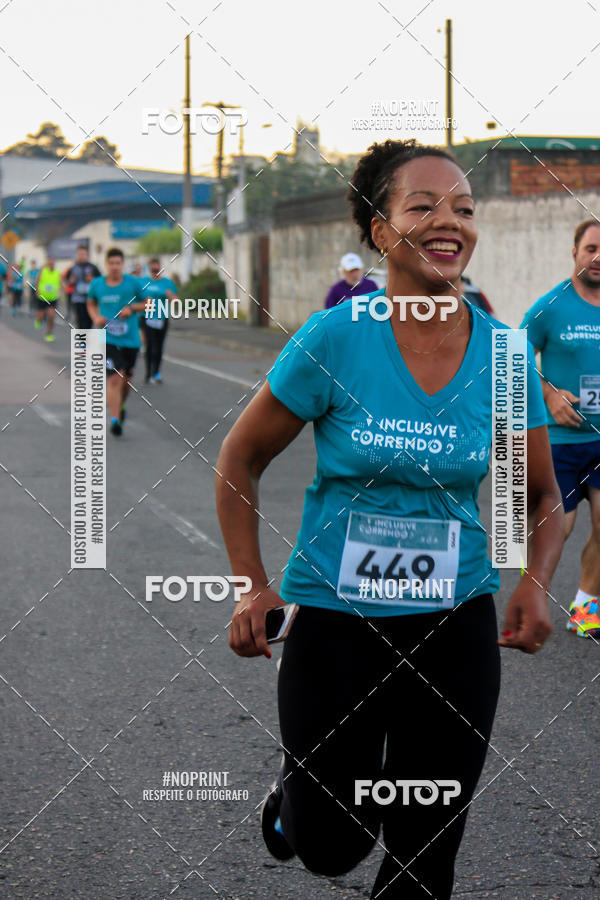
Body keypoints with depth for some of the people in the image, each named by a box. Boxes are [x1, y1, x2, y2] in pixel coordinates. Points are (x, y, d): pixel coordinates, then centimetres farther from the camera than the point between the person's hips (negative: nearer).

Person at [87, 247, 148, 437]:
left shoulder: (133, 283, -3)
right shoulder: (97, 284, 1)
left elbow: (147, 303, 6)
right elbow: (91, 303, 19)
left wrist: (132, 308, -12)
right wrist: (96, 317, -1)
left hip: (130, 340, 2)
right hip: (107, 340, -2)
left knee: (126, 380, 14)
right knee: (114, 379, -16)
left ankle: (120, 406, 44)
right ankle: (115, 419, -17)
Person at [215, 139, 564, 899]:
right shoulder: (335, 338, -13)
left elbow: (543, 497, 7)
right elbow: (239, 459, -2)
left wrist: (535, 583, -11)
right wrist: (252, 586, -9)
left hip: (455, 628, 2)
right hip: (334, 618, -2)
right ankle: (296, 790, 42)